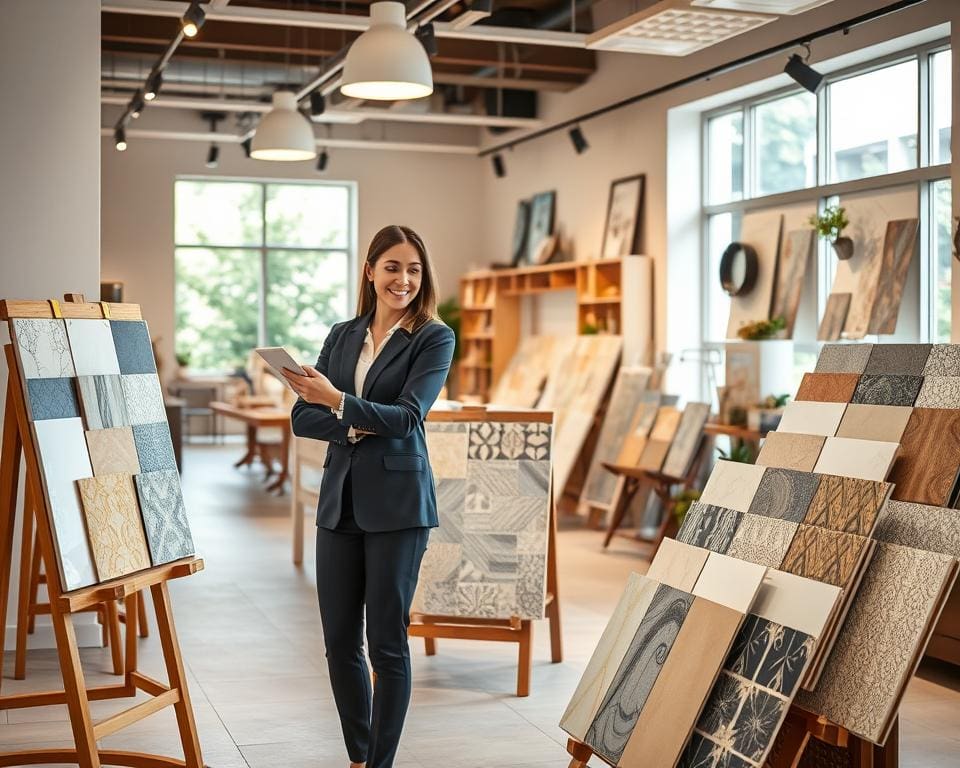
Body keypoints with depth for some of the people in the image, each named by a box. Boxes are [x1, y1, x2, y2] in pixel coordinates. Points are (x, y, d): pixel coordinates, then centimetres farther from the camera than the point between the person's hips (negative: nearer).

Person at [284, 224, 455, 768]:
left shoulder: (434, 337, -2)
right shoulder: (342, 336, 12)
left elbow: (407, 416, -14)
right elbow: (303, 417, 6)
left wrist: (339, 402, -26)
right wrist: (353, 428, -12)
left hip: (397, 503, -5)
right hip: (340, 500, 5)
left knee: (387, 642, 0)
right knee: (340, 641, 9)